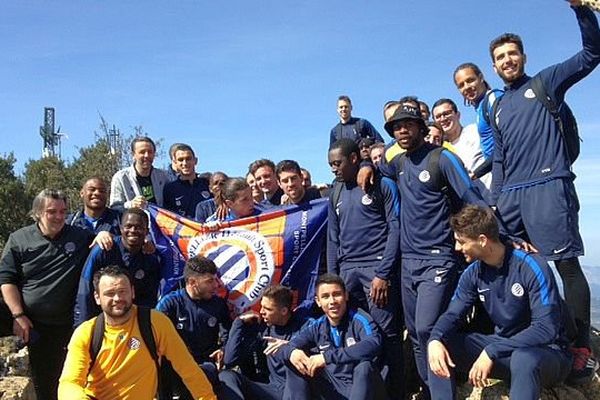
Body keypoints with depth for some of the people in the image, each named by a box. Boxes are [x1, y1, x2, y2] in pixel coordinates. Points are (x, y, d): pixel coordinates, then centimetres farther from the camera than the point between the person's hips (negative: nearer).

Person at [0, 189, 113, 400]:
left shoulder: (79, 236, 1)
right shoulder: (18, 239, -2)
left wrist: (102, 234, -15)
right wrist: (18, 316, -14)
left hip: (58, 325, 1)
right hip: (22, 316, 0)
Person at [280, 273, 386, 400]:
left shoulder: (358, 319, -15)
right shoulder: (317, 327, 3)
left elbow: (374, 344, -35)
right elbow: (287, 346, 2)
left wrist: (327, 357, -37)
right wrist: (292, 352, -25)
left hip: (364, 389, -5)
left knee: (364, 365, -36)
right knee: (295, 361, -6)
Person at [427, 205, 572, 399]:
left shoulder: (531, 267, -21)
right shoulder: (473, 273, -2)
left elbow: (546, 329, -26)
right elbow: (453, 314, 1)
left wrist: (491, 352, -32)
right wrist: (435, 339, -23)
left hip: (548, 352, -6)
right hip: (503, 347, 6)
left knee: (524, 358, -41)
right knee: (438, 347, -10)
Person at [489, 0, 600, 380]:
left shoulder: (546, 83, 11)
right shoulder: (498, 108, 24)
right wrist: (496, 200, 13)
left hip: (548, 186, -6)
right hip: (510, 194, 6)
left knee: (567, 264, -8)